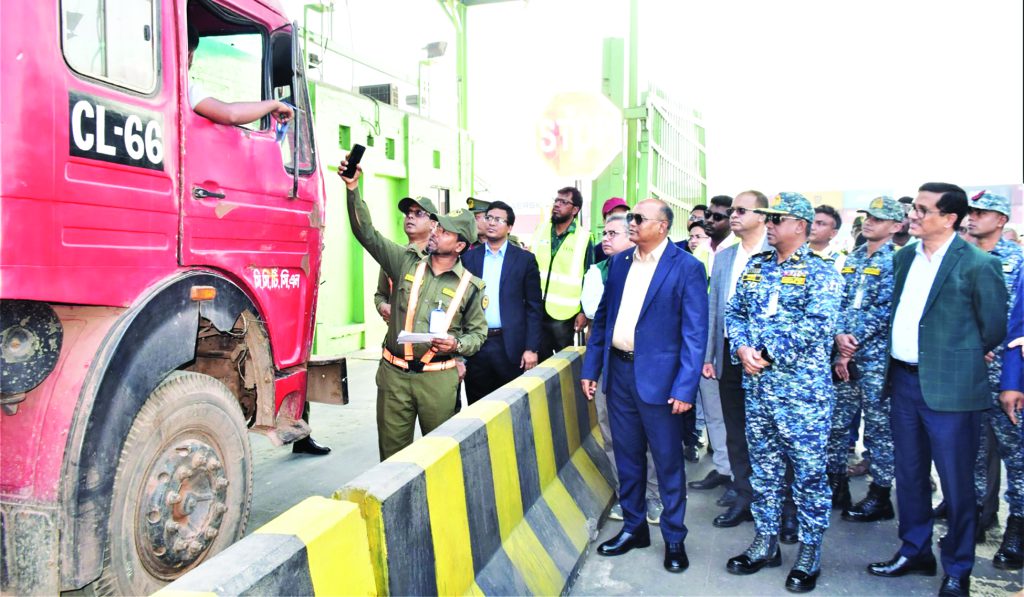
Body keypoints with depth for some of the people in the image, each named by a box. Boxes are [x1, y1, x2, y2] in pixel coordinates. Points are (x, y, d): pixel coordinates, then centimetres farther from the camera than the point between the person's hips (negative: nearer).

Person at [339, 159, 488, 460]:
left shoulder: (471, 286, 0)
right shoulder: (407, 263, 3)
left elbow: (478, 332, 6)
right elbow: (367, 232, -2)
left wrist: (456, 344, -15)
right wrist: (353, 188, -12)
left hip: (438, 378, -2)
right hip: (394, 373, 2)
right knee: (392, 450, 10)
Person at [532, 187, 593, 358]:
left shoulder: (584, 238, -6)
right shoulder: (541, 230, 5)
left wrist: (584, 311, -6)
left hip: (564, 313, -3)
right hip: (535, 309, 3)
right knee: (540, 358, 13)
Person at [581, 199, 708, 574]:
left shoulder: (686, 268, -9)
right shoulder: (620, 262, 9)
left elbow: (695, 333, -11)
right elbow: (603, 316, 12)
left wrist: (685, 387, -16)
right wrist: (590, 367, 9)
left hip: (657, 374, -5)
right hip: (619, 370, 5)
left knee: (668, 461, 7)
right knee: (627, 456, 16)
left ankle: (674, 538, 24)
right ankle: (633, 527, 33)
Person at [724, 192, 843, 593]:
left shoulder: (820, 272, -7)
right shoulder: (755, 266, 11)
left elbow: (818, 325, -18)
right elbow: (734, 312, 11)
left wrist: (770, 356, -18)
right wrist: (743, 349, -7)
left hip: (803, 388, -5)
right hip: (757, 385, 6)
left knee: (808, 472, 4)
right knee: (763, 468, 14)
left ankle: (809, 553, 19)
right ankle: (765, 542, 28)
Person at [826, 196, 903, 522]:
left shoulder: (894, 260, -5)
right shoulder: (852, 259, 14)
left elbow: (884, 308, -14)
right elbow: (839, 302, 9)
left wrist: (854, 341, -14)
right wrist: (839, 336, -8)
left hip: (875, 356, -6)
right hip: (844, 353, 6)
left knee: (879, 427, 2)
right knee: (837, 422, 11)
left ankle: (880, 496, 12)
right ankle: (836, 485, 23)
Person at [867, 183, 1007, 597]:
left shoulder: (978, 264, -11)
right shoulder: (903, 257, 7)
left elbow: (993, 328, -4)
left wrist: (955, 358, 7)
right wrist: (898, 359, 9)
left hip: (949, 387, -6)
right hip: (904, 380, 6)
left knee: (956, 483, 6)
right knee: (909, 473, 17)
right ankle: (915, 552, 34)